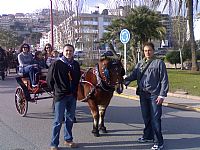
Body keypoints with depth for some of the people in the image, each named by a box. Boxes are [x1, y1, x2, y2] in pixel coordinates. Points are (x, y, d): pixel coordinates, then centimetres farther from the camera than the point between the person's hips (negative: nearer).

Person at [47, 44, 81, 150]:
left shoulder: (76, 64, 5)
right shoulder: (56, 64, -10)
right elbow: (49, 79, -5)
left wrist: (75, 90, 11)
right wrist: (56, 90, -1)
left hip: (72, 96, 6)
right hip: (60, 96, -5)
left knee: (70, 119, 16)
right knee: (58, 121, -1)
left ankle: (68, 140, 31)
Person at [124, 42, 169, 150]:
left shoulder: (159, 63, -3)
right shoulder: (140, 64, 13)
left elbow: (164, 80, -6)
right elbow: (133, 75, 7)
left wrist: (162, 95, -14)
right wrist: (124, 81, -13)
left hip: (154, 95, -5)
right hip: (143, 95, 6)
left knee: (155, 119, -5)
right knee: (146, 117, 17)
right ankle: (148, 136, 35)